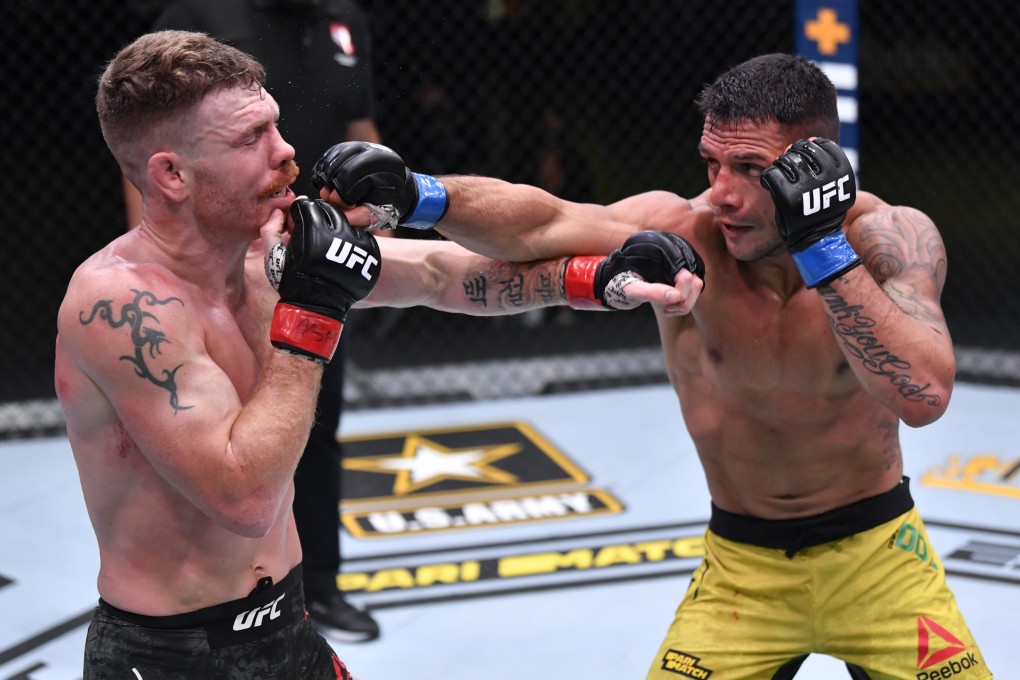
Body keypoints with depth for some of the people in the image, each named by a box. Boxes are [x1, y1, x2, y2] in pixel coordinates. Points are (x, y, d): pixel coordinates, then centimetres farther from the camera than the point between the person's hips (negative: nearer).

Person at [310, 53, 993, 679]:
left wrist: (822, 247, -37)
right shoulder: (681, 232, -20)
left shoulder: (890, 238, -18)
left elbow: (924, 395, -33)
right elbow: (542, 223, -36)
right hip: (743, 565, 0)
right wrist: (415, 196, -53)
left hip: (878, 556, 0)